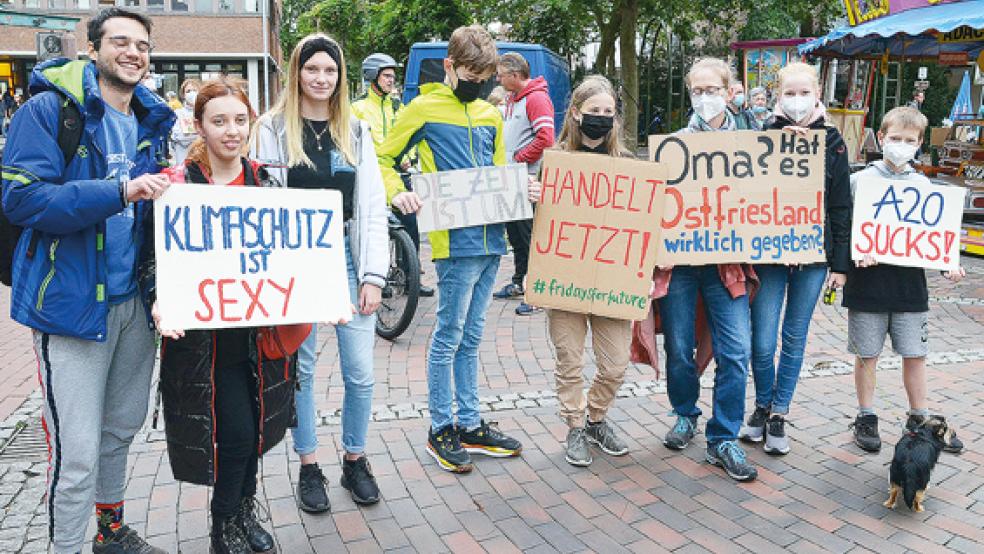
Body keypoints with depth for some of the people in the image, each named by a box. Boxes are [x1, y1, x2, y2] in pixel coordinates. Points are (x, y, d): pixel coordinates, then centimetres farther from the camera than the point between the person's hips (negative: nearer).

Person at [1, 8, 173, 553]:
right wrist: (119, 192, -28)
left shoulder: (150, 121, 13)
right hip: (72, 299, -6)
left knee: (122, 428, 18)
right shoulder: (49, 108, -7)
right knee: (76, 451, -3)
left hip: (134, 299, 6)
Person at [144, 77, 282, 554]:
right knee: (236, 431, -5)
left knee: (255, 424, 13)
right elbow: (153, 257, -6)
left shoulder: (264, 180, 4)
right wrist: (159, 304, -25)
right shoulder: (175, 184, -8)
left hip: (260, 330, 4)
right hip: (202, 335, -4)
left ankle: (244, 513, 38)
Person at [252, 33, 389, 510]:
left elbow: (372, 206, 5)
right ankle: (309, 466, 24)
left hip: (347, 256, 2)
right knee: (301, 369, 8)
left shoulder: (355, 131, 8)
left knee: (361, 372, 3)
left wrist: (373, 275, -2)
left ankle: (355, 461, 23)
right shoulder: (274, 128, 0)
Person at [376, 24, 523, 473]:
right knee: (449, 337, 1)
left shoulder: (489, 114, 16)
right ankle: (440, 429, 15)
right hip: (455, 241, -6)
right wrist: (397, 193, -16)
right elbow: (383, 158, 2)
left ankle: (470, 425, 24)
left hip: (490, 238, 6)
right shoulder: (424, 108, -1)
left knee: (470, 338, 14)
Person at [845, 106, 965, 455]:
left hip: (910, 285, 3)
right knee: (867, 354, 7)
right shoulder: (860, 180, -2)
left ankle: (920, 420, 26)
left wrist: (948, 265, -4)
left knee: (915, 355, 11)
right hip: (868, 283, -3)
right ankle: (866, 419, 21)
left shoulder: (923, 185, 8)